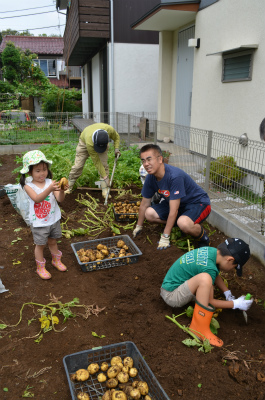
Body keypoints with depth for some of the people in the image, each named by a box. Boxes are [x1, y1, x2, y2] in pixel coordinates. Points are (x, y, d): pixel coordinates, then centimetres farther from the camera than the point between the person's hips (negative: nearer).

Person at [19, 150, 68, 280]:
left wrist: (61, 191, -40)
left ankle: (56, 260, 45)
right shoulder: (28, 186, -16)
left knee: (53, 241, 22)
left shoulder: (50, 182, -9)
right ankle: (41, 268, 31)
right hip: (39, 223, -3)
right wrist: (50, 189, -48)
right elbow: (37, 198, -33)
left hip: (53, 220, 3)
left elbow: (60, 199, -17)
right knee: (40, 245, 12)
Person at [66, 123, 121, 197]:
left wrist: (116, 148, -26)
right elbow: (96, 162, -35)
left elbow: (116, 137, -10)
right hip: (84, 142, -3)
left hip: (102, 142, 3)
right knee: (78, 166, -7)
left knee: (104, 164, -15)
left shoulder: (110, 130, -38)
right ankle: (68, 188, 10)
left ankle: (105, 190, -10)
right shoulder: (89, 142, -45)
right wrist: (105, 177, -33)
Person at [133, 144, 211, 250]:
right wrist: (138, 227, 15)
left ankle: (203, 238, -6)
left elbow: (173, 211, -32)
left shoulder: (175, 176, -33)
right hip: (179, 204, 8)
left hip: (198, 202, -8)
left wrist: (165, 237, -28)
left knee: (183, 223, -38)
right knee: (149, 214, -11)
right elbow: (145, 203, 5)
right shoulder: (150, 178, -10)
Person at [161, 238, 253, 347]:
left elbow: (216, 275, 19)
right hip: (171, 296, -10)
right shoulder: (209, 267, -27)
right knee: (205, 278, -33)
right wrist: (236, 304, -7)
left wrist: (228, 294, 10)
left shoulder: (211, 251, -2)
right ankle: (200, 328, -22)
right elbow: (209, 301, -16)